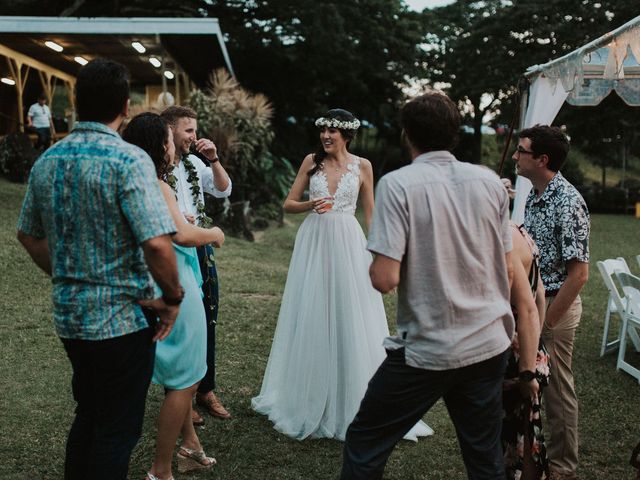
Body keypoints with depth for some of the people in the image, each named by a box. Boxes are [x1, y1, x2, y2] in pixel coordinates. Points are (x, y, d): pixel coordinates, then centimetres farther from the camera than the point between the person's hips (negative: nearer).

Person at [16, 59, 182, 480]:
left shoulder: (47, 161, 5)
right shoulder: (129, 160, -18)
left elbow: (28, 235, 14)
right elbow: (157, 243, -27)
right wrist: (173, 297, -13)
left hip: (69, 315, 7)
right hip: (122, 319, -7)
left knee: (88, 414, 24)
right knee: (118, 429, 7)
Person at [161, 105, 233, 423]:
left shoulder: (194, 163, 10)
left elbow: (223, 190, 10)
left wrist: (214, 159, -2)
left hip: (202, 250, 7)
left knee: (207, 322, 13)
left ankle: (206, 390, 29)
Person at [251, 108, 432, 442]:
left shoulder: (362, 166, 3)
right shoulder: (311, 161, 5)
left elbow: (370, 213, 7)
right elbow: (288, 204, 7)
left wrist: (375, 252, 1)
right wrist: (311, 205, -13)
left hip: (348, 243, -1)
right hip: (314, 242, 1)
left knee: (350, 320, 1)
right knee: (311, 320, 6)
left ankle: (352, 404, 16)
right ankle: (309, 401, 22)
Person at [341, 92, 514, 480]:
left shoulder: (398, 184, -12)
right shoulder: (490, 181, 2)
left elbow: (385, 279, -18)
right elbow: (508, 269, 5)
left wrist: (373, 268, 4)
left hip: (428, 351, -5)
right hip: (490, 345, 5)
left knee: (365, 445, 11)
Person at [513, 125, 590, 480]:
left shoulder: (567, 202, -20)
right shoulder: (534, 195, 6)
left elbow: (579, 273, -21)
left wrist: (547, 321, -18)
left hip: (554, 305, -8)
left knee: (557, 388, 5)